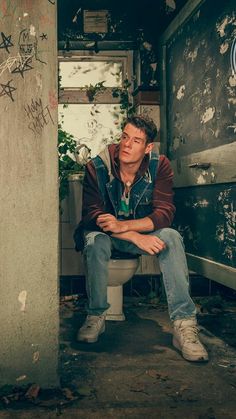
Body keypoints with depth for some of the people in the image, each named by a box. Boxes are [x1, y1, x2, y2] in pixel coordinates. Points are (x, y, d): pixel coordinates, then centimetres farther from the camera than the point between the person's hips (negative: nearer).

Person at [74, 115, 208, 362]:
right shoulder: (97, 167, -17)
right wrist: (136, 237, -36)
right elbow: (92, 215, -22)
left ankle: (184, 325, -32)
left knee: (172, 238, -29)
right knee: (95, 241, -36)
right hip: (105, 234, -1)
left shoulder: (160, 166, -13)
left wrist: (123, 225, -38)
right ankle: (96, 317, -17)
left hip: (143, 232, 1)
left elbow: (165, 213, -21)